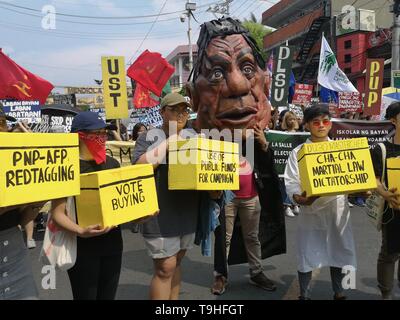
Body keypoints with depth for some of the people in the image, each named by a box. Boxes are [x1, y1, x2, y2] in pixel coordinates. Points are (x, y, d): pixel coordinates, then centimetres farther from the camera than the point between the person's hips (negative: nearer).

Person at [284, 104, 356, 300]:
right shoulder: (298, 152, -1)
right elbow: (291, 181, -7)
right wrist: (298, 197, -27)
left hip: (337, 208, 2)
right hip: (310, 209, -2)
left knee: (339, 251, 13)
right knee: (307, 254, 7)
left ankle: (338, 293, 34)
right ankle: (304, 294, 26)